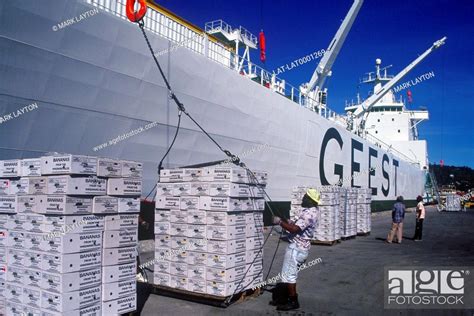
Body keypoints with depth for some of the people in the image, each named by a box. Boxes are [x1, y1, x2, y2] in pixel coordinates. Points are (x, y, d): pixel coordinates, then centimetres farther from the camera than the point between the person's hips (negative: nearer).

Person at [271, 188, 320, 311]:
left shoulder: (308, 213, -23)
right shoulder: (313, 210, 11)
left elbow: (294, 229, -30)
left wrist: (280, 222, -20)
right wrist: (290, 222, 8)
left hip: (296, 248, -10)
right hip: (301, 247, 10)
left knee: (288, 274, -2)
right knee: (291, 274, 18)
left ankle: (293, 302, 8)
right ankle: (288, 298, 26)